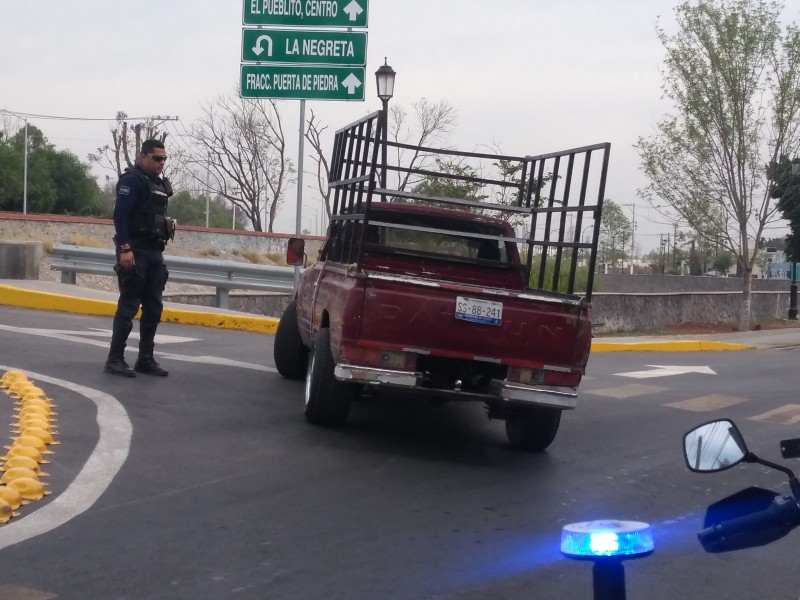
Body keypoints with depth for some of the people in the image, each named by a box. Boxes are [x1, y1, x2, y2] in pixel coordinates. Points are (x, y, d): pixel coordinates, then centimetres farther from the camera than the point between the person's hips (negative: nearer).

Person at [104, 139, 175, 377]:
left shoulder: (160, 183, 17)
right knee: (128, 306, -7)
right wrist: (125, 248, -25)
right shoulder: (132, 179, -10)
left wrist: (160, 251, 17)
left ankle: (145, 359, 14)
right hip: (135, 252, -8)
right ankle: (115, 360, -2)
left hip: (154, 253, 8)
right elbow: (120, 215, -18)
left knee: (154, 308, 8)